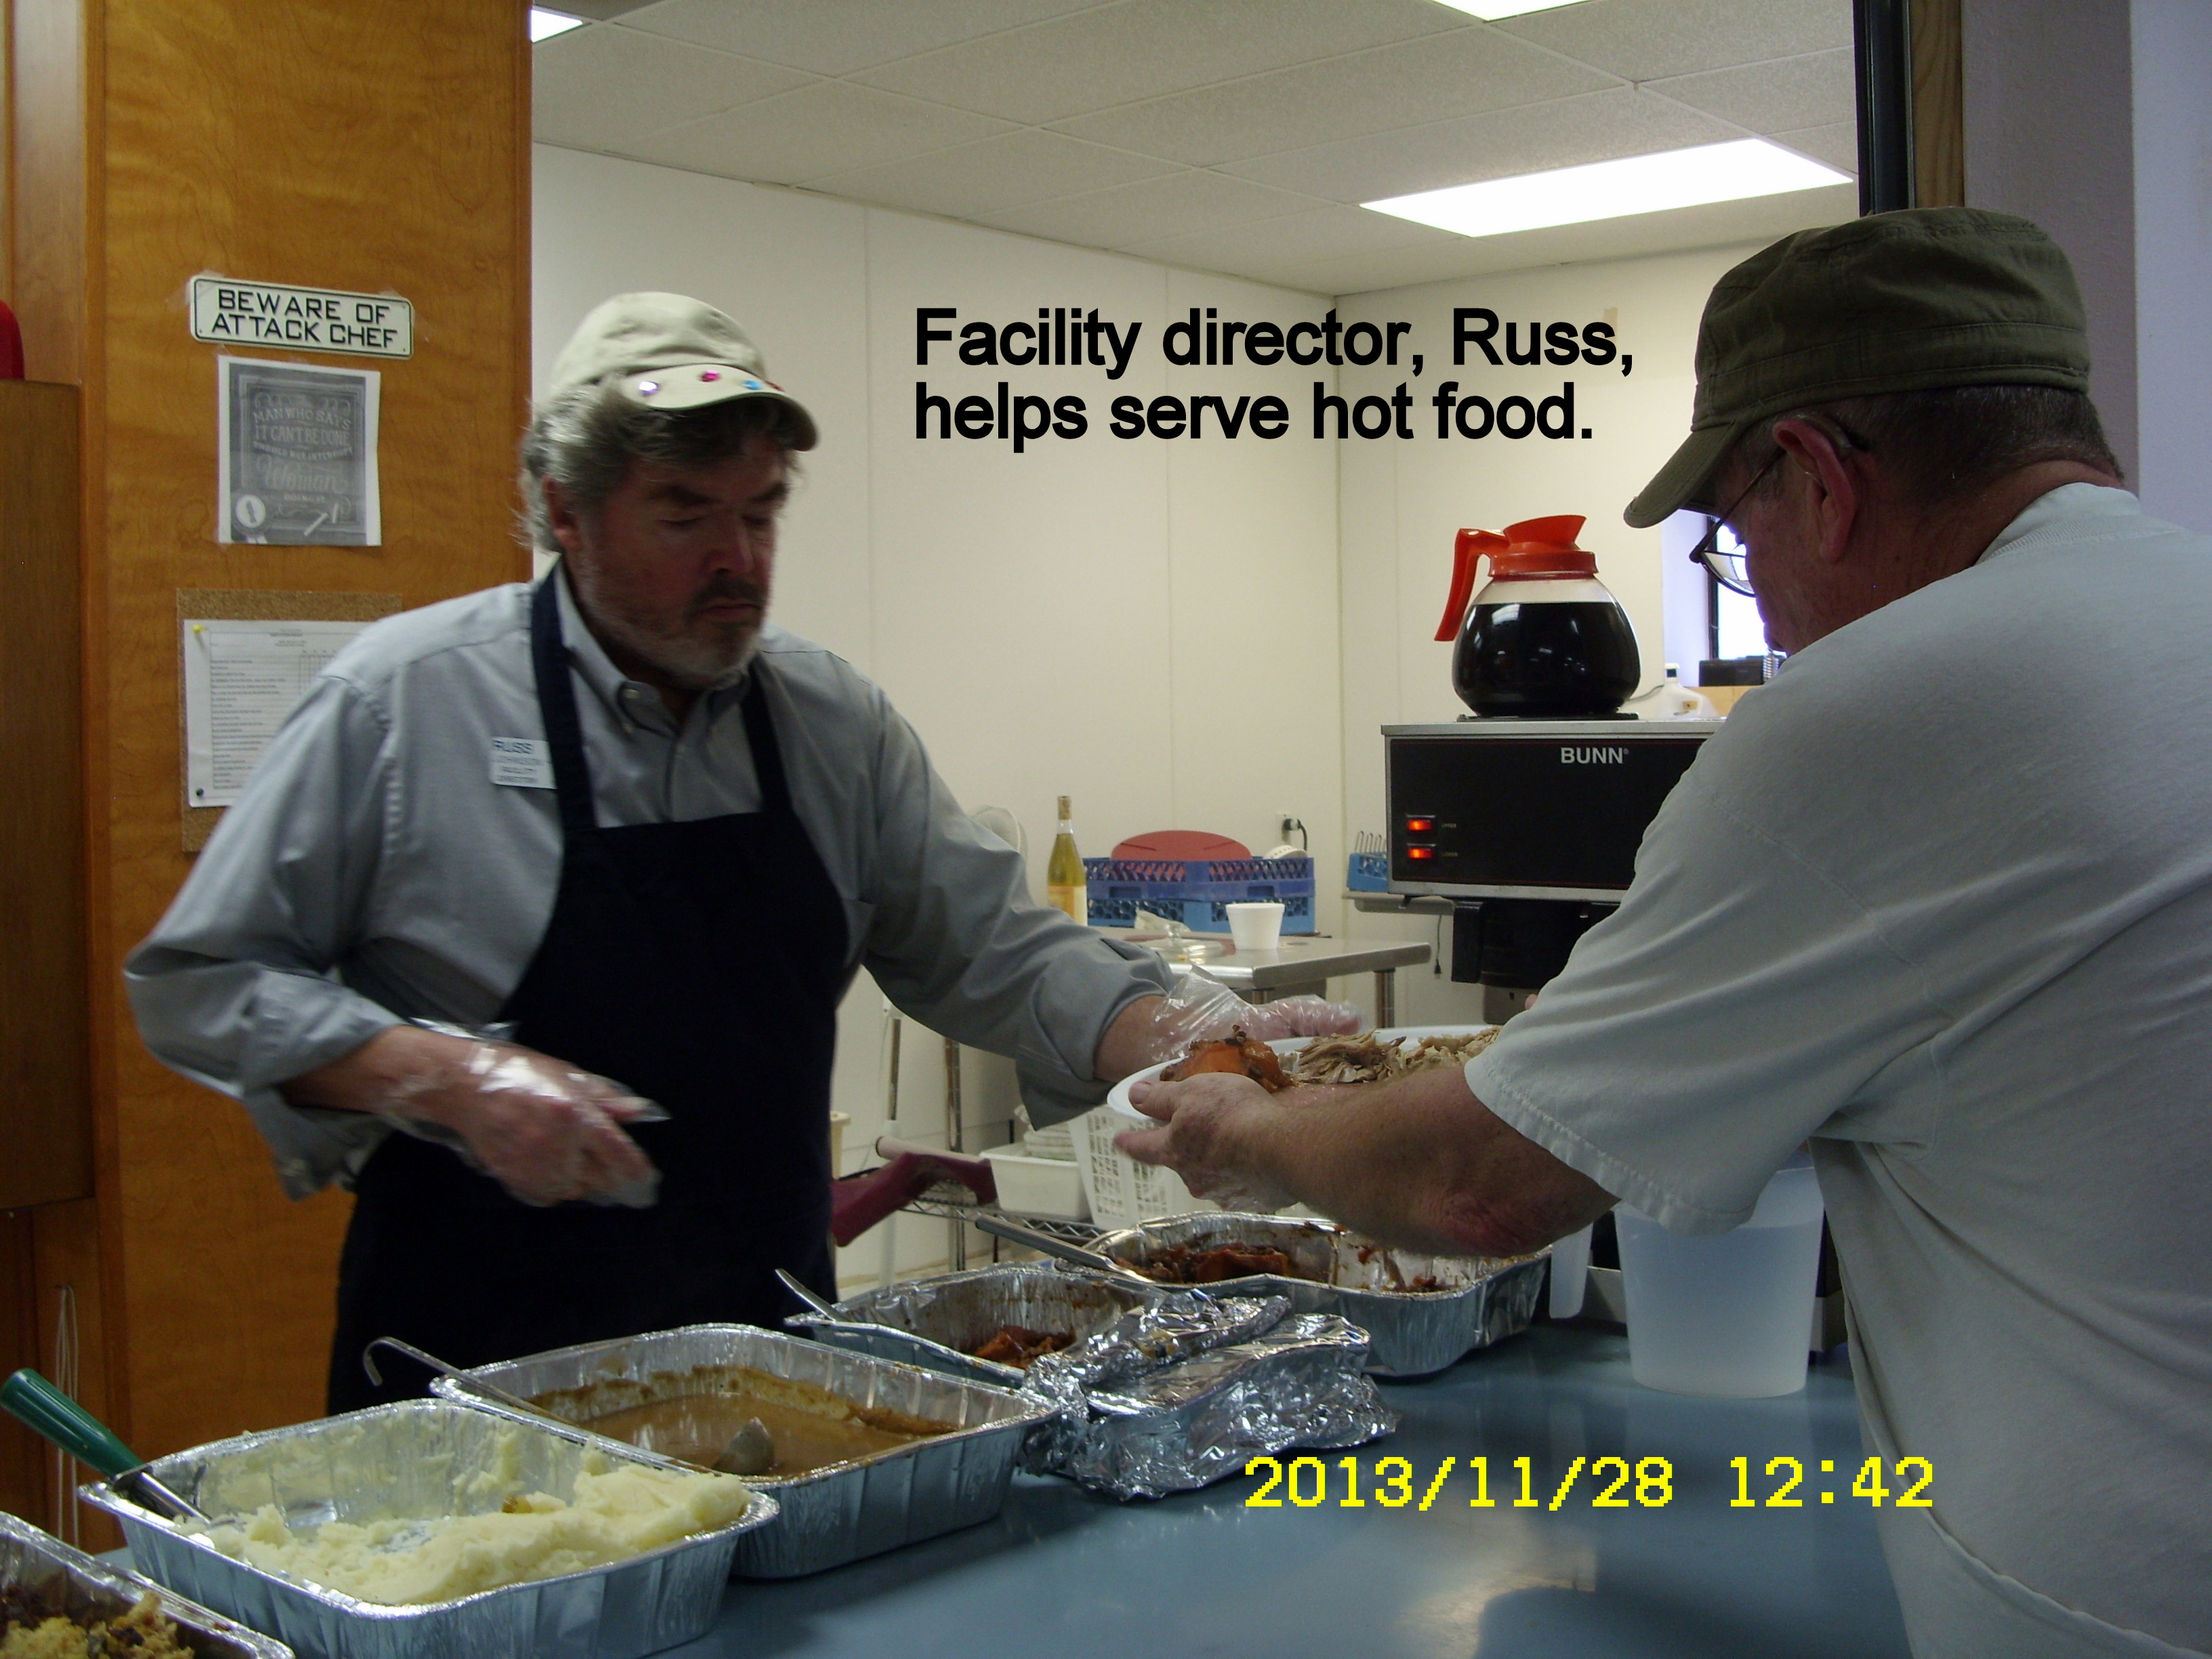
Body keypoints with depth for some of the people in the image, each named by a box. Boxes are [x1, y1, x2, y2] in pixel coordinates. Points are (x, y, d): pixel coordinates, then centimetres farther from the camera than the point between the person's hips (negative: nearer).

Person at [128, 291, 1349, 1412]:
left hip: (770, 1335, 4)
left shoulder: (833, 721, 2)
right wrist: (446, 1080, -21)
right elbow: (200, 983, -6)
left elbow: (992, 951, 4)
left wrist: (1213, 1040, -12)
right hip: (478, 1361, -3)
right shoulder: (401, 699, -10)